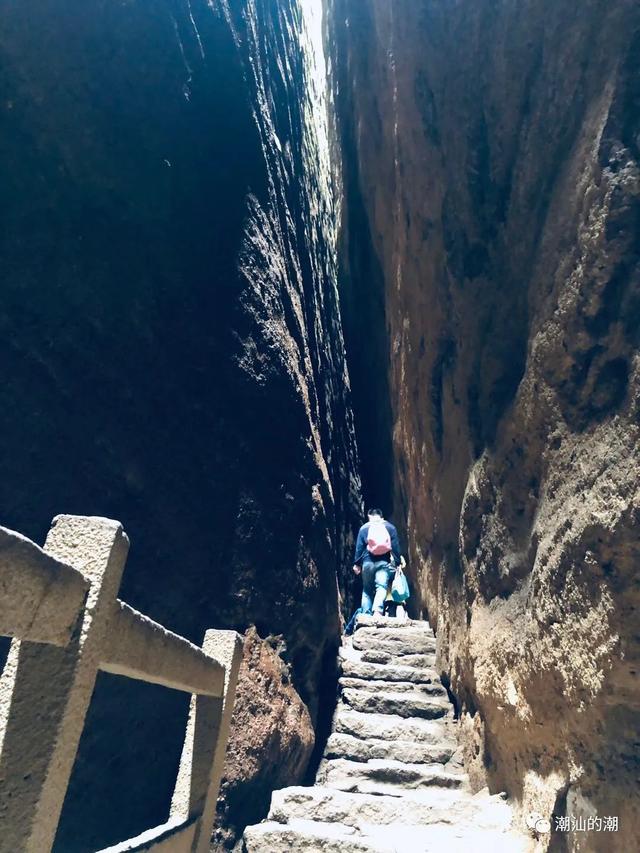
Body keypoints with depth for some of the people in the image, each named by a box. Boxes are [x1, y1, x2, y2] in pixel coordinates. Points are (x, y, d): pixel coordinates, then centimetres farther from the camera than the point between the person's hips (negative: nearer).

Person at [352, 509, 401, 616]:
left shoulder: (364, 528, 10)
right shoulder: (390, 527, 11)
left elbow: (359, 547, 7)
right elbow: (396, 547, 8)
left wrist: (356, 563, 11)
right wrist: (397, 563, 10)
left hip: (368, 562, 1)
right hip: (384, 562, -1)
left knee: (367, 590, 11)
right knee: (381, 587, -11)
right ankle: (377, 610, -33)